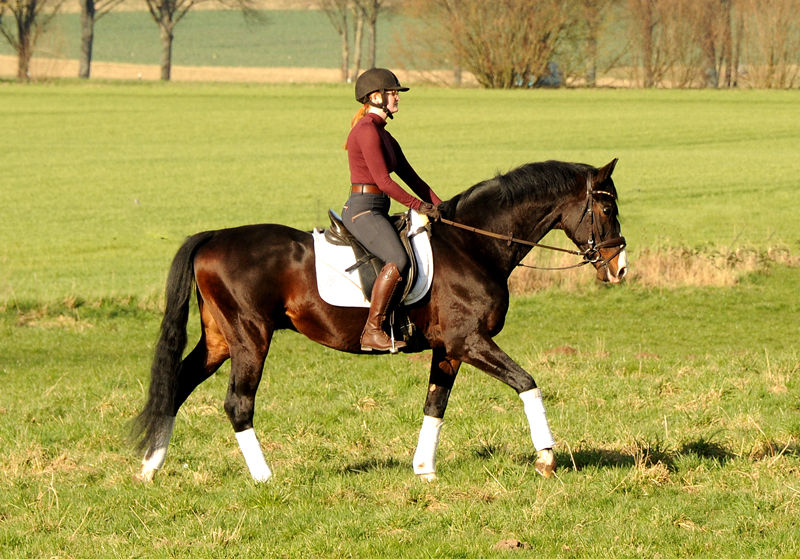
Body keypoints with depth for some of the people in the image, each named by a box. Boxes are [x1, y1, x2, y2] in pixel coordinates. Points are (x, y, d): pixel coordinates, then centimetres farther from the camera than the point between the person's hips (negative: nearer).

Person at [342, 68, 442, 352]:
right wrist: (418, 205, -12)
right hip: (363, 209, -11)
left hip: (376, 212, 11)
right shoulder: (367, 130, -12)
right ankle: (372, 331, -27)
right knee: (399, 260, -28)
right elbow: (383, 181, -17)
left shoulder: (385, 136, 19)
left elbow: (410, 177, 20)